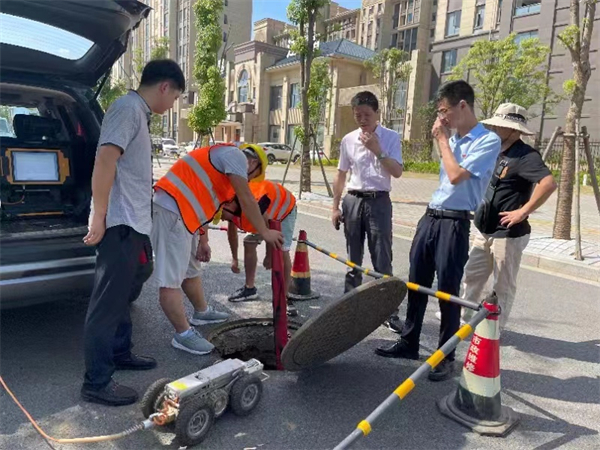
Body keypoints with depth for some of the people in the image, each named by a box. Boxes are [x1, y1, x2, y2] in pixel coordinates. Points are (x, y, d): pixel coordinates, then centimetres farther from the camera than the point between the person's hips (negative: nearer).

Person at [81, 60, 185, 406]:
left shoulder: (138, 112, 17)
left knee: (123, 294, 20)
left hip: (134, 223, 10)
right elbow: (105, 160, -23)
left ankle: (120, 353, 35)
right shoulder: (128, 108, -13)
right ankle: (97, 382, 7)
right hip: (119, 225, -10)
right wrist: (98, 218, -23)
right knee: (108, 302, -3)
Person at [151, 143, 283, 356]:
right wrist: (265, 233, -2)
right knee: (171, 279, -5)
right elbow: (247, 200, -10)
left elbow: (202, 200, 22)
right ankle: (184, 334, 1)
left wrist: (203, 240, 18)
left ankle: (202, 312, 40)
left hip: (179, 211, 11)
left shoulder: (223, 159, 25)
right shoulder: (236, 155, -4)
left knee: (190, 270, 24)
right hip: (171, 211, -11)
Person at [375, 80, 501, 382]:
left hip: (454, 223, -8)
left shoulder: (488, 141, -10)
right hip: (429, 218, 8)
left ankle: (446, 357, 17)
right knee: (416, 284, 13)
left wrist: (442, 139, -10)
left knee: (448, 292, 1)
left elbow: (456, 175, -22)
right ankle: (408, 343, 28)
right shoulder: (451, 139, 14)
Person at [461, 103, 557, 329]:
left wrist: (523, 212, -26)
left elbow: (549, 183, -31)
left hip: (508, 234, -9)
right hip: (484, 231, 9)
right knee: (471, 276, 17)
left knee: (503, 286, 6)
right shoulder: (497, 153, 10)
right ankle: (461, 317, 32)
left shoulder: (525, 155, -17)